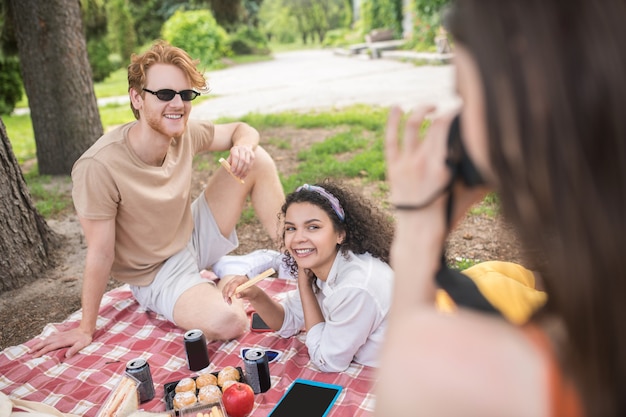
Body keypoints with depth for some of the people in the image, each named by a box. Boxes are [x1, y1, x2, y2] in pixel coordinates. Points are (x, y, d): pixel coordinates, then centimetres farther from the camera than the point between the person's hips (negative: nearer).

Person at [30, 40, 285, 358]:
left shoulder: (186, 133, -13)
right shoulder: (99, 166, -29)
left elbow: (241, 129, 4)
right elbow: (101, 254, -21)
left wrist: (243, 146, -21)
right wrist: (85, 329, -11)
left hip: (196, 236, 6)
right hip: (159, 274, -5)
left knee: (258, 160, -9)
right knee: (228, 323, -34)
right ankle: (219, 282, 1)